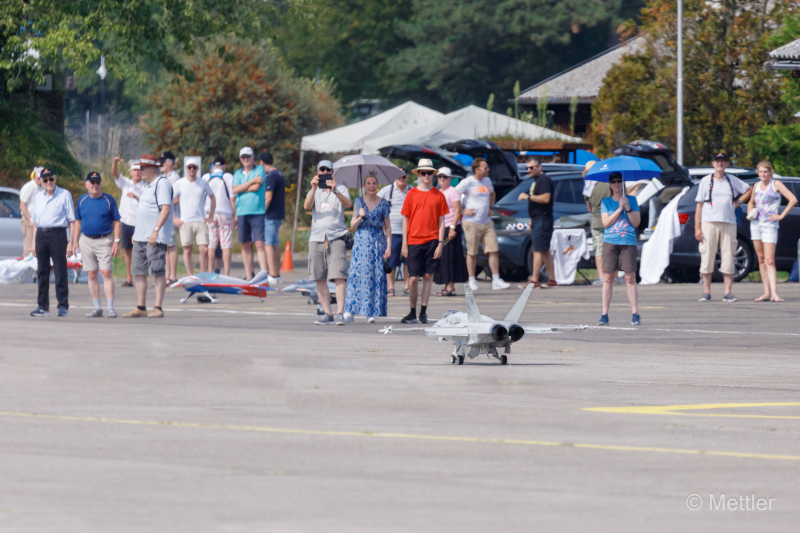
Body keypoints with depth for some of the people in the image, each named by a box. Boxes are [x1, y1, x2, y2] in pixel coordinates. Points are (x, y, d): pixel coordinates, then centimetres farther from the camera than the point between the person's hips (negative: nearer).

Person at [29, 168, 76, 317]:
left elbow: (72, 221, -1)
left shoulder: (64, 195, 1)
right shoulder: (38, 197, 16)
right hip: (41, 234, 5)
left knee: (60, 271, -6)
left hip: (57, 233, -5)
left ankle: (63, 305, -2)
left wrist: (71, 242, -8)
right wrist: (34, 242, 12)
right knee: (42, 272, 6)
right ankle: (43, 306, 11)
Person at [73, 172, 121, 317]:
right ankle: (97, 308, 13)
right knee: (92, 275, 6)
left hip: (104, 241, -4)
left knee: (106, 273, -10)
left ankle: (111, 308, -10)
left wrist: (116, 241, -7)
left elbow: (116, 222, 0)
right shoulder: (82, 200, 8)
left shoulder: (109, 200, -1)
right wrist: (75, 241, 11)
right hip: (86, 241, 4)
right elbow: (78, 222, 16)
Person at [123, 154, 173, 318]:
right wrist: (136, 232, 24)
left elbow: (166, 208, -20)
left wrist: (156, 231, -26)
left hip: (155, 237, -10)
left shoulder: (162, 183, -11)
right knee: (138, 271, 9)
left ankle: (158, 308, -8)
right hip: (141, 237, 10)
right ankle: (141, 308, 13)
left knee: (158, 271, -8)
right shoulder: (148, 185, 20)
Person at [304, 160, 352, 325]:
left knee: (339, 276, -14)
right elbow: (307, 206, -2)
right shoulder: (314, 191, 17)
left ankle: (340, 313, -18)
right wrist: (314, 189, -17)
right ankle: (327, 314, 4)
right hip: (317, 237, 3)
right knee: (320, 279, 0)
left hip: (336, 237, -3)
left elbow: (348, 203, -10)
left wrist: (335, 191, -26)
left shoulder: (340, 189, 10)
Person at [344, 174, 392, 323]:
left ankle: (371, 312, -3)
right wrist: (360, 217, -11)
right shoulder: (359, 202, 7)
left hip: (378, 242, -1)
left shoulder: (383, 204, 4)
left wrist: (388, 246, -4)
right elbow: (353, 226, 8)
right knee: (356, 274, -6)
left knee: (376, 276, -5)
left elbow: (388, 227, 4)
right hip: (361, 242, 1)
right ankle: (351, 311, -2)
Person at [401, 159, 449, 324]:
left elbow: (441, 221, 6)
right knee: (413, 278, -3)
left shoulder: (438, 195, 5)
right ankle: (412, 313, 9)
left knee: (428, 276, 2)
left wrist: (440, 243, -2)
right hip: (414, 241, 0)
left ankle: (423, 312, 8)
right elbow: (405, 219, 6)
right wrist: (404, 244, 0)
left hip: (432, 241, 0)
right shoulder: (411, 194, 4)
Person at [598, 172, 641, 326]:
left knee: (630, 278, -4)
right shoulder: (606, 202, 9)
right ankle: (604, 315, -2)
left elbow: (636, 222, 1)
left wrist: (628, 208, -12)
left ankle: (635, 314, -1)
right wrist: (620, 208, -9)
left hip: (628, 242, 0)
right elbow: (606, 222, -3)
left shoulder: (632, 200, 8)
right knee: (608, 278, -3)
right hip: (610, 242, 0)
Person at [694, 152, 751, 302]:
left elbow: (749, 189, 27)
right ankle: (706, 293, 0)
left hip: (728, 223, 1)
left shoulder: (733, 180, 13)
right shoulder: (706, 181, 8)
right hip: (709, 222, -1)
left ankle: (728, 293, 0)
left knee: (728, 258, -2)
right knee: (707, 257, -5)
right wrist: (697, 228, -3)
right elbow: (699, 206, 5)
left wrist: (738, 202, 13)